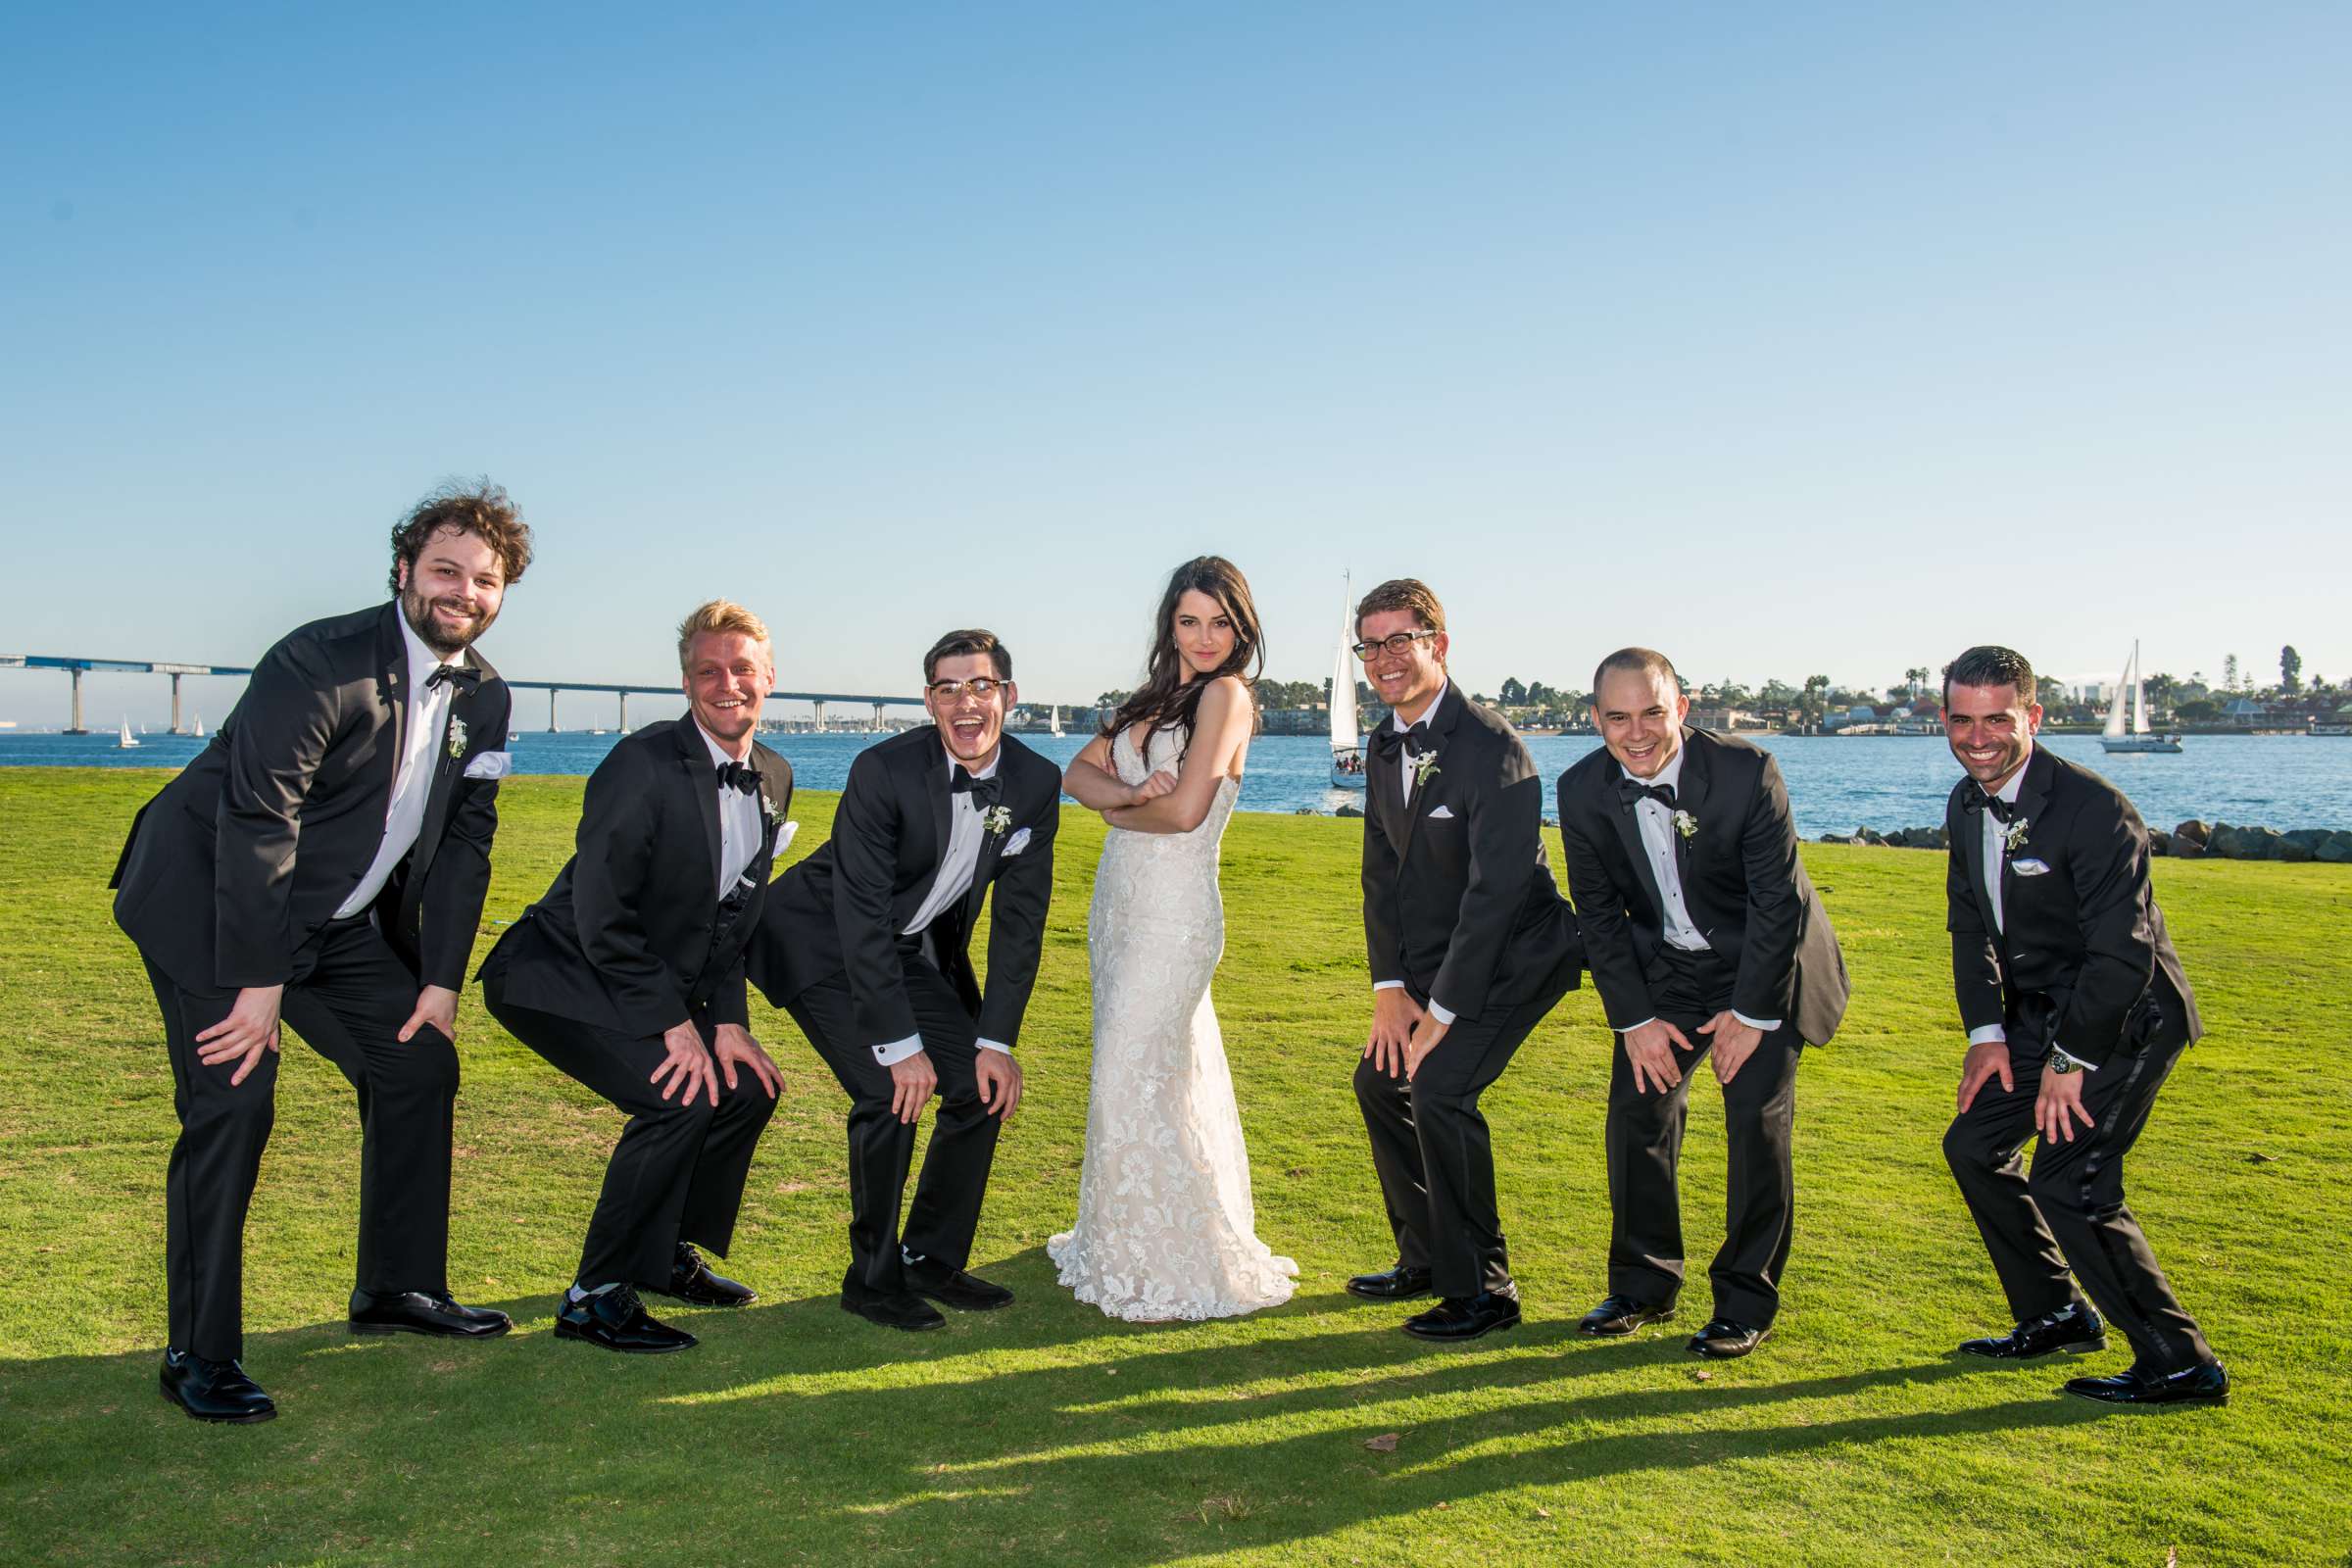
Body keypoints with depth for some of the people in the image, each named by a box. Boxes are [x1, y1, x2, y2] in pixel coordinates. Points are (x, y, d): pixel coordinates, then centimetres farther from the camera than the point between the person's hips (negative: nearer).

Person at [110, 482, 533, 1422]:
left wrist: (442, 980, -2)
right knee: (232, 1104, -14)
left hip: (335, 922, 8)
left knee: (422, 1066, 7)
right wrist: (259, 982, -24)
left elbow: (464, 842, 3)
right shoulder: (321, 661, -23)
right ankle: (199, 1356, -1)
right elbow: (256, 820, -25)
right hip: (208, 905, -7)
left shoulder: (482, 698, 0)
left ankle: (397, 1289, 23)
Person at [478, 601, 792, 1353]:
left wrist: (729, 1020, -2)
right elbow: (602, 920, -24)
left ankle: (669, 1254, 23)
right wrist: (675, 1024, -22)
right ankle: (596, 1297, -8)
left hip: (653, 981, 9)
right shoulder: (643, 764, -23)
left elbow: (735, 916, 7)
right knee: (679, 1095, -23)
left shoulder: (773, 777, 1)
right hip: (560, 975, -8)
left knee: (749, 1085, 5)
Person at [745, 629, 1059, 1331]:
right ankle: (873, 1278, 0)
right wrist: (900, 1046, -28)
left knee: (984, 1086, -1)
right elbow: (861, 918, -27)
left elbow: (1019, 921, -7)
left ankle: (931, 1260, 17)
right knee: (889, 1093, -19)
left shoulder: (1037, 784, -13)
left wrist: (996, 1041, -12)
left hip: (915, 949, 6)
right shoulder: (883, 772, -28)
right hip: (823, 941, -6)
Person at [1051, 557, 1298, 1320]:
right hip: (1120, 906, 8)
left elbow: (1185, 809, -20)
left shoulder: (1226, 695, -10)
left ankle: (1172, 1273, 10)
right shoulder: (1156, 696, 14)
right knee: (1127, 1071, 16)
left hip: (1172, 915, -8)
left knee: (1136, 1081, -5)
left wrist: (1116, 811, -2)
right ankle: (1125, 1240, 32)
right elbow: (1077, 774, 7)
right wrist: (1130, 792, -14)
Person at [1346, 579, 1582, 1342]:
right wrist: (1390, 987, -4)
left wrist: (1442, 1011, -22)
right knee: (1379, 1078, 9)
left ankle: (1483, 1288, -4)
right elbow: (1381, 871, 6)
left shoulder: (1490, 745, -24)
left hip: (1517, 951, -9)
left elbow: (1495, 890, -25)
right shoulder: (1386, 745, 3)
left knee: (1439, 1087, -20)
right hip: (1437, 956, 9)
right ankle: (1426, 1257, 25)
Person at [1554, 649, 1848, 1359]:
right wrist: (1635, 1019, -9)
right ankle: (1643, 1286, 16)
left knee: (1757, 1120, -9)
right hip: (1665, 968, 4)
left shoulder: (1747, 773, -25)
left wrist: (1751, 1015, -17)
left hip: (1764, 965, -3)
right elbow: (1599, 914, -5)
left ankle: (1746, 1305, 6)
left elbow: (1779, 903, -19)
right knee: (1637, 1110, -1)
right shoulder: (1583, 790, -14)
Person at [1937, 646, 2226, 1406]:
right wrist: (1987, 1031, -2)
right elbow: (1969, 925, 8)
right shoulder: (1966, 805, 1)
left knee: (2068, 1184, -14)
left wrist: (2070, 1059, -20)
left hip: (2126, 1018, -9)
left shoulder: (2093, 808, -24)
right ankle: (2057, 1317, 26)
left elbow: (2122, 955, -25)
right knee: (1974, 1145, 10)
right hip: (2043, 1013, 9)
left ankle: (2181, 1363, 2)